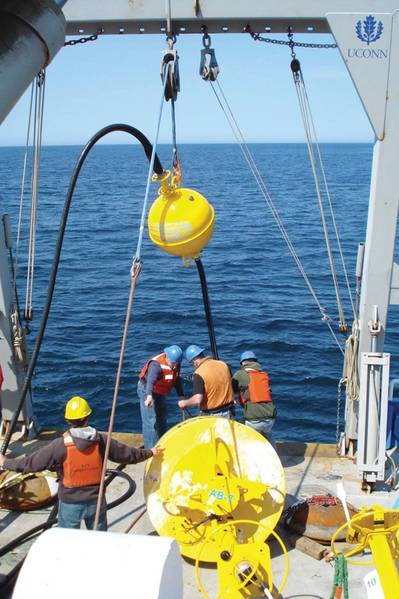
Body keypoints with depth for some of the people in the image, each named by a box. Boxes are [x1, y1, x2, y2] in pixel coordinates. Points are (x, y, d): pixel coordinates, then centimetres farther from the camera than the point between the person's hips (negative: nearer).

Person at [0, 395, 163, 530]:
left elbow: (32, 462, -15)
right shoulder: (101, 441, -10)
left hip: (70, 503, -2)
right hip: (96, 500, 3)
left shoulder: (61, 445, -19)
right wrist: (150, 452, 18)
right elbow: (127, 453, 2)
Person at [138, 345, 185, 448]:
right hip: (147, 391, -8)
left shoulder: (176, 364, -9)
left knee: (162, 419, 21)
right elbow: (150, 381, -50)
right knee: (151, 421, -14)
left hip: (160, 393, 8)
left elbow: (177, 380, 4)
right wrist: (149, 396, -66)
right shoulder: (156, 365, -34)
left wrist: (181, 396, -1)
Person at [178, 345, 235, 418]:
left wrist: (184, 403, -8)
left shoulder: (199, 374, -19)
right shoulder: (223, 364, -1)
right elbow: (230, 384, 11)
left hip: (210, 416, -5)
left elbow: (197, 399, -25)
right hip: (229, 413, 6)